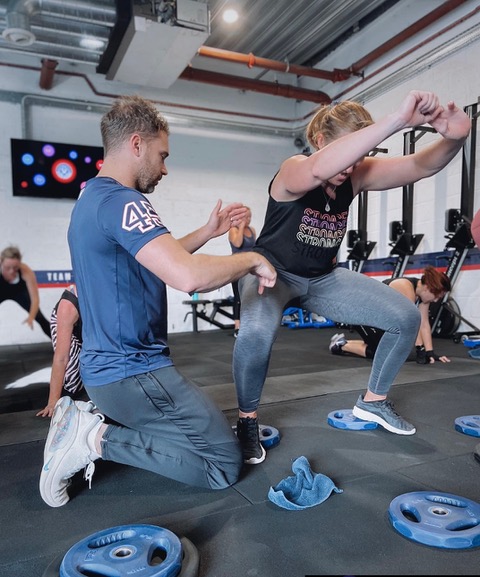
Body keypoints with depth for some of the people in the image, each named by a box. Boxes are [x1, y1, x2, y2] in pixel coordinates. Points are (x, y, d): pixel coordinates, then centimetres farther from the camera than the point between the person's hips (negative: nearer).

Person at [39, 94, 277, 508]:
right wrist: (253, 259, -17)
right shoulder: (122, 201, -20)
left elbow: (159, 259, 22)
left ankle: (90, 421, 12)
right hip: (133, 372, -10)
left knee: (203, 433, 27)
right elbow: (188, 276, -35)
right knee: (225, 465, -1)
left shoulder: (93, 197, 12)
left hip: (108, 366, 10)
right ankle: (97, 437, -5)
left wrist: (207, 233, 16)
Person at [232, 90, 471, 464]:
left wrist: (453, 138, -41)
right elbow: (319, 170, -50)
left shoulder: (358, 174, -9)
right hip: (273, 271, -5)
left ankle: (373, 402, 20)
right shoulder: (294, 171, -25)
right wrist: (399, 119, -56)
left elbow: (419, 166, -19)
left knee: (407, 318, 0)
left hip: (322, 278, 6)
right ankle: (248, 420, -9)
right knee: (256, 334, -39)